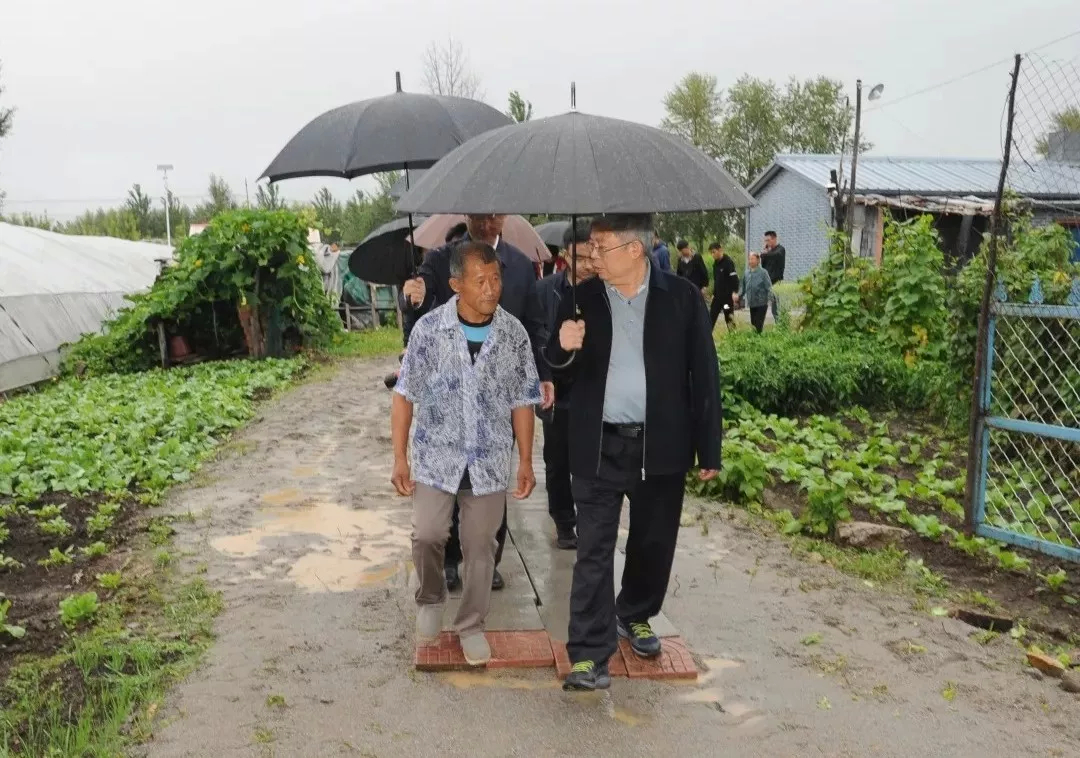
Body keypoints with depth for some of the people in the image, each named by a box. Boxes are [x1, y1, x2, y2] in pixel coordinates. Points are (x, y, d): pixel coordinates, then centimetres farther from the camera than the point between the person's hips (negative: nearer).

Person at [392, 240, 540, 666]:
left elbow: (522, 401, 3)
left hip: (490, 461, 1)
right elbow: (405, 396, -2)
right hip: (436, 457, -1)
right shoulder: (428, 328, -8)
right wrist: (400, 458, -4)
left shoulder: (514, 333, -4)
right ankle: (430, 601, 24)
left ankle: (471, 626, 29)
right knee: (427, 535, -8)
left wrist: (526, 461, 4)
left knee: (480, 546, 9)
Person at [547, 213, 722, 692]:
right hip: (598, 447, 0)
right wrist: (564, 348, -18)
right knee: (594, 551, -1)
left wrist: (709, 449, -2)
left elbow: (704, 375, -1)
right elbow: (560, 367, 7)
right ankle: (589, 654, 5)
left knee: (652, 543, 16)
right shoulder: (581, 299, 0)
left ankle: (635, 616, 41)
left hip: (660, 446, 0)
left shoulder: (682, 298, -4)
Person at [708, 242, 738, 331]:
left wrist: (734, 292, -30)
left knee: (729, 317, -1)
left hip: (728, 296, -7)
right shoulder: (715, 263, 12)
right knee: (711, 317, 4)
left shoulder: (728, 262, -12)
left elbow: (734, 278, -20)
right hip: (718, 296, 7)